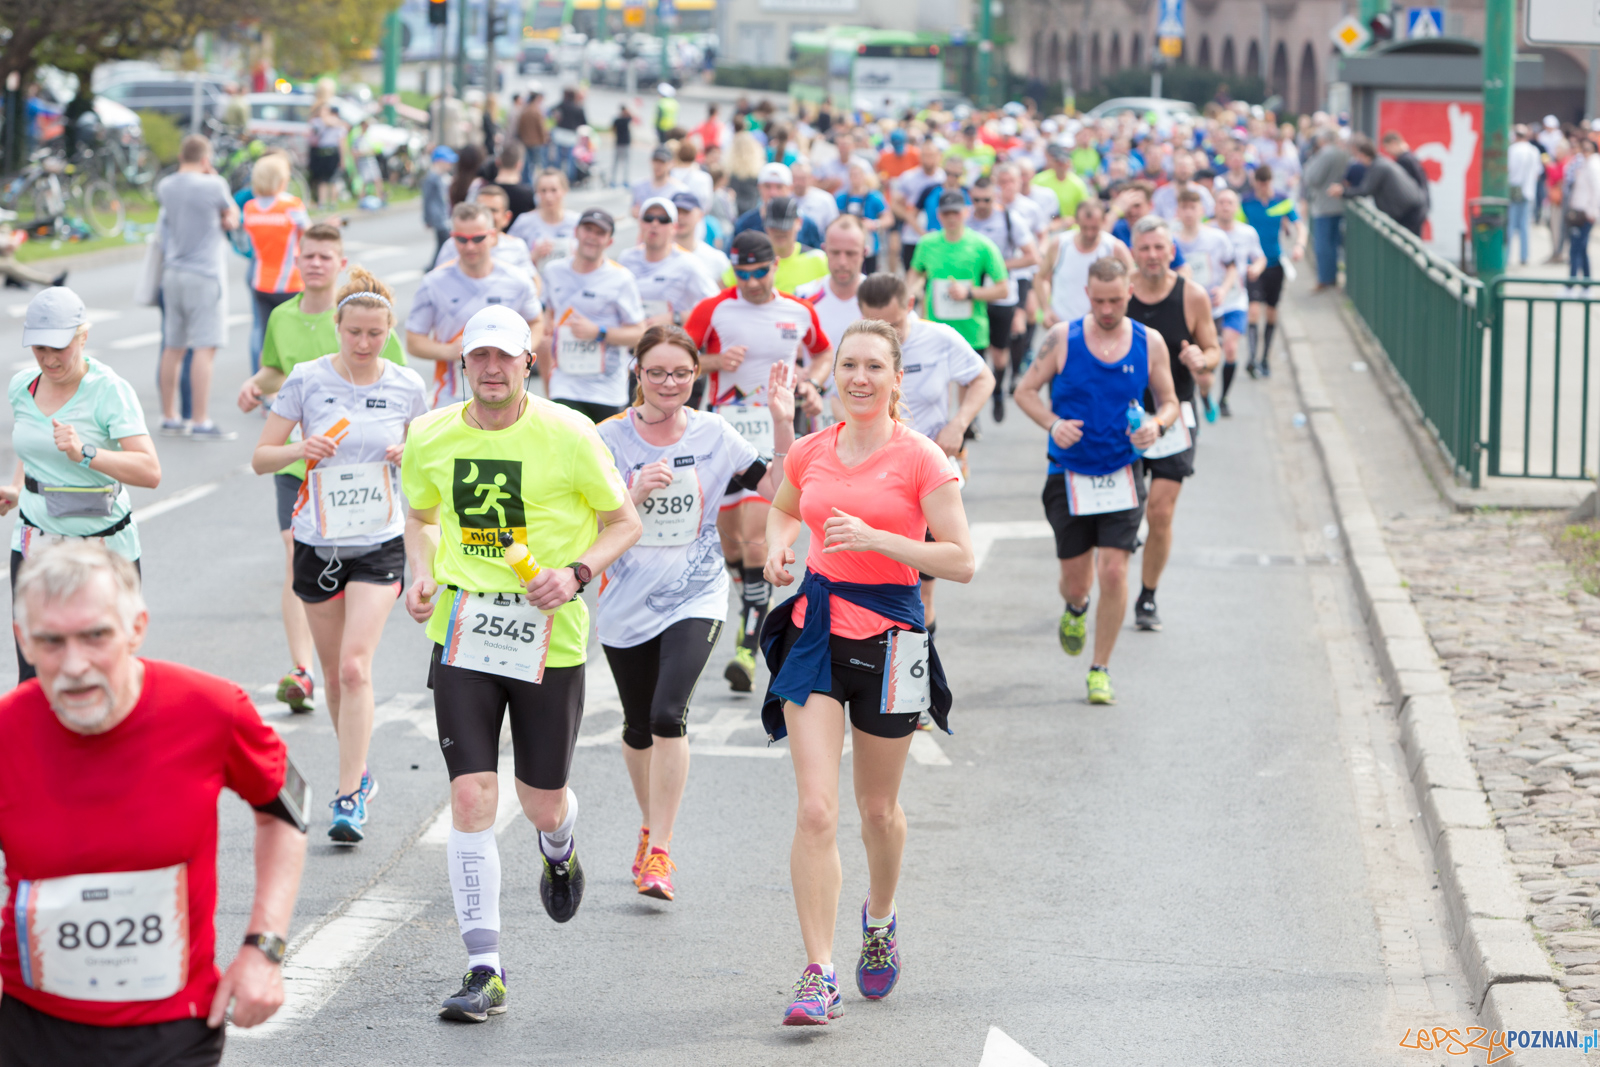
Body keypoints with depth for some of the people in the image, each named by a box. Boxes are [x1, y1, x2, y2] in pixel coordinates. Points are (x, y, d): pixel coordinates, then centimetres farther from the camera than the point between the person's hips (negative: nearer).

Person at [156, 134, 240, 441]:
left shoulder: (165, 187, 8)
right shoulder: (212, 186, -11)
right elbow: (232, 215, 7)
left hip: (172, 274, 7)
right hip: (204, 275, -7)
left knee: (173, 348, 12)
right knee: (204, 348, -7)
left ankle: (169, 417, 18)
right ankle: (201, 422, -11)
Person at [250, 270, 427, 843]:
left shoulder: (407, 387, -2)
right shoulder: (306, 380, -5)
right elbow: (260, 457, -2)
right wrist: (300, 449, -22)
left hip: (379, 543, -1)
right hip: (318, 542, 1)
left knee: (356, 667, -14)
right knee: (335, 673, 11)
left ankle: (350, 797, -12)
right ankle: (358, 772, 32)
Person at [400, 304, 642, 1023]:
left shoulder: (568, 435, -8)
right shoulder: (430, 438, 1)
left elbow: (625, 522, 2)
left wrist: (577, 572, -15)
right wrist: (423, 576, 1)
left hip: (548, 635, -1)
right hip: (462, 634, 1)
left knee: (543, 804, 9)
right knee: (471, 797, -10)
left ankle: (559, 850, 50)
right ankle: (484, 971, -4)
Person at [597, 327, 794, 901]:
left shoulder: (713, 434, -1)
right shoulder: (610, 438, -5)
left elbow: (778, 489, 1)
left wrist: (784, 424, -10)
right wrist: (636, 493, -21)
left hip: (695, 598, -1)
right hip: (628, 601, 1)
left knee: (668, 714, -20)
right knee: (638, 728, 13)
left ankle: (659, 852, -14)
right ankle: (651, 826, 39)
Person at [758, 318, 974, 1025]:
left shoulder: (920, 459, -8)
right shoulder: (810, 453, 4)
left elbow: (960, 561, -10)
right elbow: (783, 509, 26)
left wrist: (874, 538, -20)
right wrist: (778, 544, 3)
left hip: (889, 631, -2)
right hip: (816, 627, 2)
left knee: (877, 807, 13)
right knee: (815, 810, -10)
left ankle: (879, 917, 44)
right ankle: (819, 976, -10)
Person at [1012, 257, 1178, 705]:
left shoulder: (1149, 344, 0)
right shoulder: (1063, 339, -5)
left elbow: (1169, 401, 10)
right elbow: (1025, 391, 2)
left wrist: (1157, 424, -14)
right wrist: (1053, 423, -17)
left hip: (1123, 475, 0)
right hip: (1069, 476, 0)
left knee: (1113, 572, -11)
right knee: (1075, 579, 7)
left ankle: (1100, 669, 5)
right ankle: (1075, 609, 46)